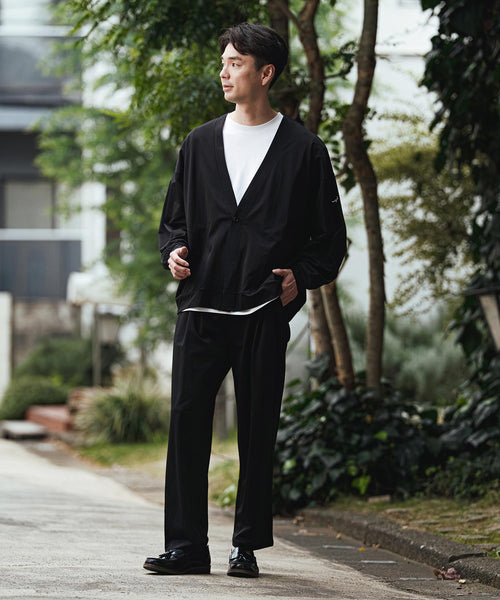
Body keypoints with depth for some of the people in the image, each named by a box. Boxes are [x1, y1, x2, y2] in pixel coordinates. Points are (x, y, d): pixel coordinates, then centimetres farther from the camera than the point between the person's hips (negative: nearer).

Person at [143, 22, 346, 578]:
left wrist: (302, 276, -7)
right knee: (187, 423, -3)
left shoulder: (304, 150, 4)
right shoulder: (200, 144, 14)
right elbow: (174, 217, 21)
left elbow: (330, 235, 7)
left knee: (257, 431, 1)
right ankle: (186, 546, 3)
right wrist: (173, 251, 1)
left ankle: (247, 546, 11)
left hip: (265, 312, -2)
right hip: (201, 308, 3)